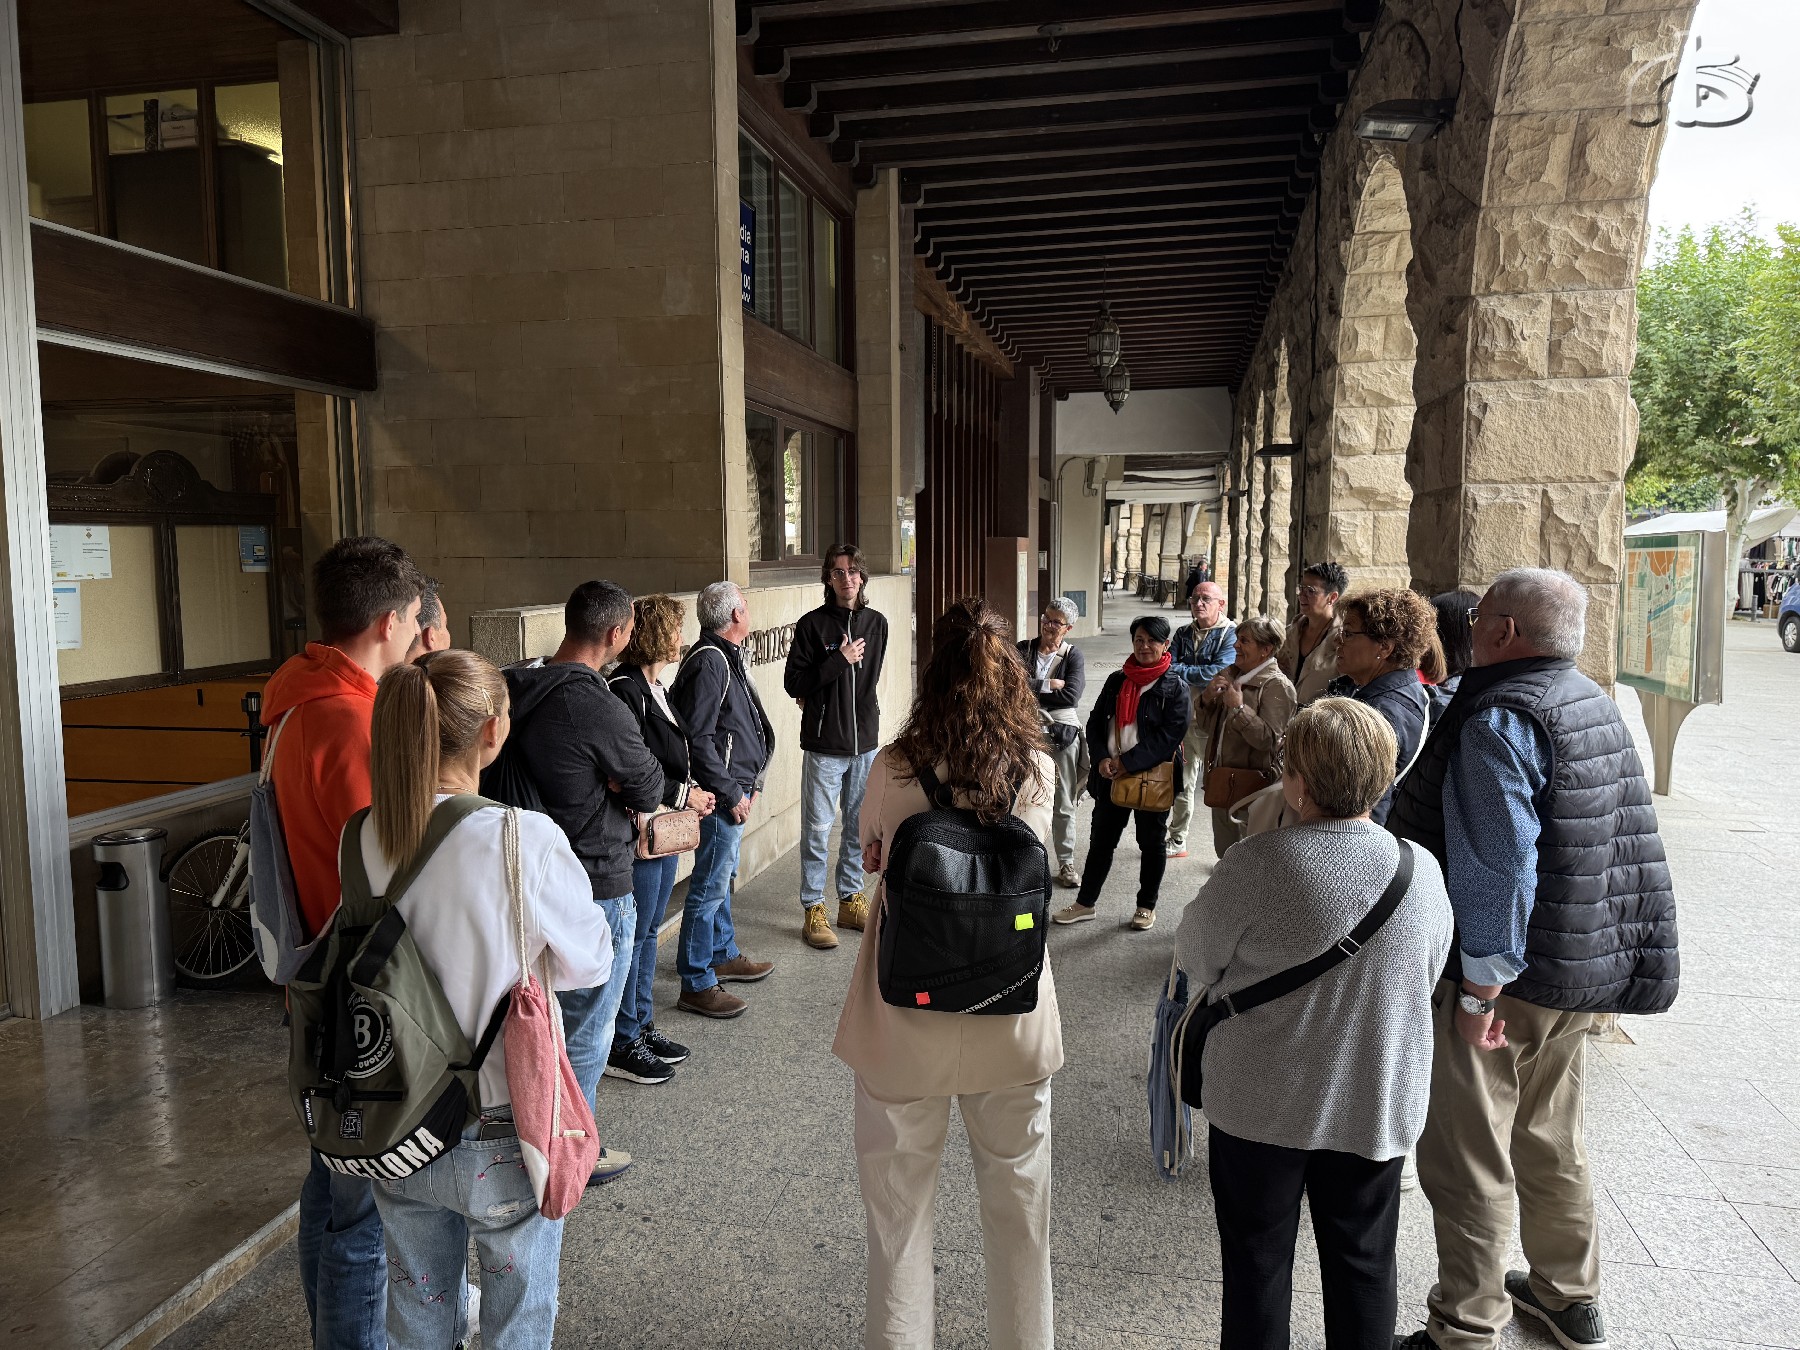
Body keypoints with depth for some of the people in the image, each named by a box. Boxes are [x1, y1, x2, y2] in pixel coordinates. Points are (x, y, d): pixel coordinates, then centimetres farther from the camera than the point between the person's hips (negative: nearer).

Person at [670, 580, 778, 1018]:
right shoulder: (708, 662, -19)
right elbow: (698, 739, -23)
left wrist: (749, 782, 14)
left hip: (735, 788, 11)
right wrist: (731, 793, -19)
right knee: (710, 886, -4)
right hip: (721, 794, -11)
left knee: (722, 876, 22)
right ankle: (696, 984, 5)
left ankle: (723, 956, 37)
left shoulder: (729, 657, 13)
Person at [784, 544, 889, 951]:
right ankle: (813, 911, 10)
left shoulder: (877, 623, 7)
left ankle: (851, 900, 27)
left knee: (860, 826, 13)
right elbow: (793, 683, -9)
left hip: (866, 741, 5)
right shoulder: (812, 624, -6)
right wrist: (839, 660, -15)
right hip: (824, 745, -5)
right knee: (818, 831, 0)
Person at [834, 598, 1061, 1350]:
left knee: (898, 1202, 16)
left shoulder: (893, 771, -12)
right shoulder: (1037, 771, -8)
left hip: (908, 1016, -1)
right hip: (1012, 1020, 2)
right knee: (1018, 1198, 20)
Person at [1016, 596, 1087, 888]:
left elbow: (1071, 696, -13)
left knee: (1063, 804, 6)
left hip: (1061, 735, -1)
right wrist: (1049, 685, -13)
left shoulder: (1073, 656, 1)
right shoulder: (1023, 650, 5)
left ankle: (1066, 864, 16)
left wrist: (1030, 693, -9)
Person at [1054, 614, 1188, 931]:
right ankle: (1085, 903, 22)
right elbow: (1095, 722, 8)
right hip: (1111, 775, 4)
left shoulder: (1174, 687, -7)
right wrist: (1102, 758, -9)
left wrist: (1128, 762, -20)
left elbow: (1170, 734, -16)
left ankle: (1146, 906, 26)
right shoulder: (1116, 680, 8)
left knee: (1151, 842, 11)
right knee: (1101, 839, 11)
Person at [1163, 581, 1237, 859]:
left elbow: (1220, 672, -19)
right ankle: (1177, 841, 25)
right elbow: (1167, 666, 1)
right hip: (1183, 718, 6)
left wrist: (1180, 671, -10)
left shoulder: (1231, 633, -6)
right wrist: (1198, 677, -18)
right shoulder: (1184, 633, 12)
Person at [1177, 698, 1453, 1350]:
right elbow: (1427, 978, 4)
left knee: (1258, 1262, 16)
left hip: (1262, 1103, -3)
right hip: (1380, 1102, 3)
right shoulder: (1423, 870, -10)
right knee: (1363, 1262, 21)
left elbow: (1194, 957, -10)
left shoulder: (1258, 863, -24)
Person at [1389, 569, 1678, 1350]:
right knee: (1550, 1137, 24)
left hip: (1506, 971, -9)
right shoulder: (1595, 703, 9)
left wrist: (1479, 990, -22)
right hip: (1584, 970, 10)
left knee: (1467, 1159, 2)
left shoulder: (1499, 718, -21)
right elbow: (1628, 841, 18)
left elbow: (1498, 866, -26)